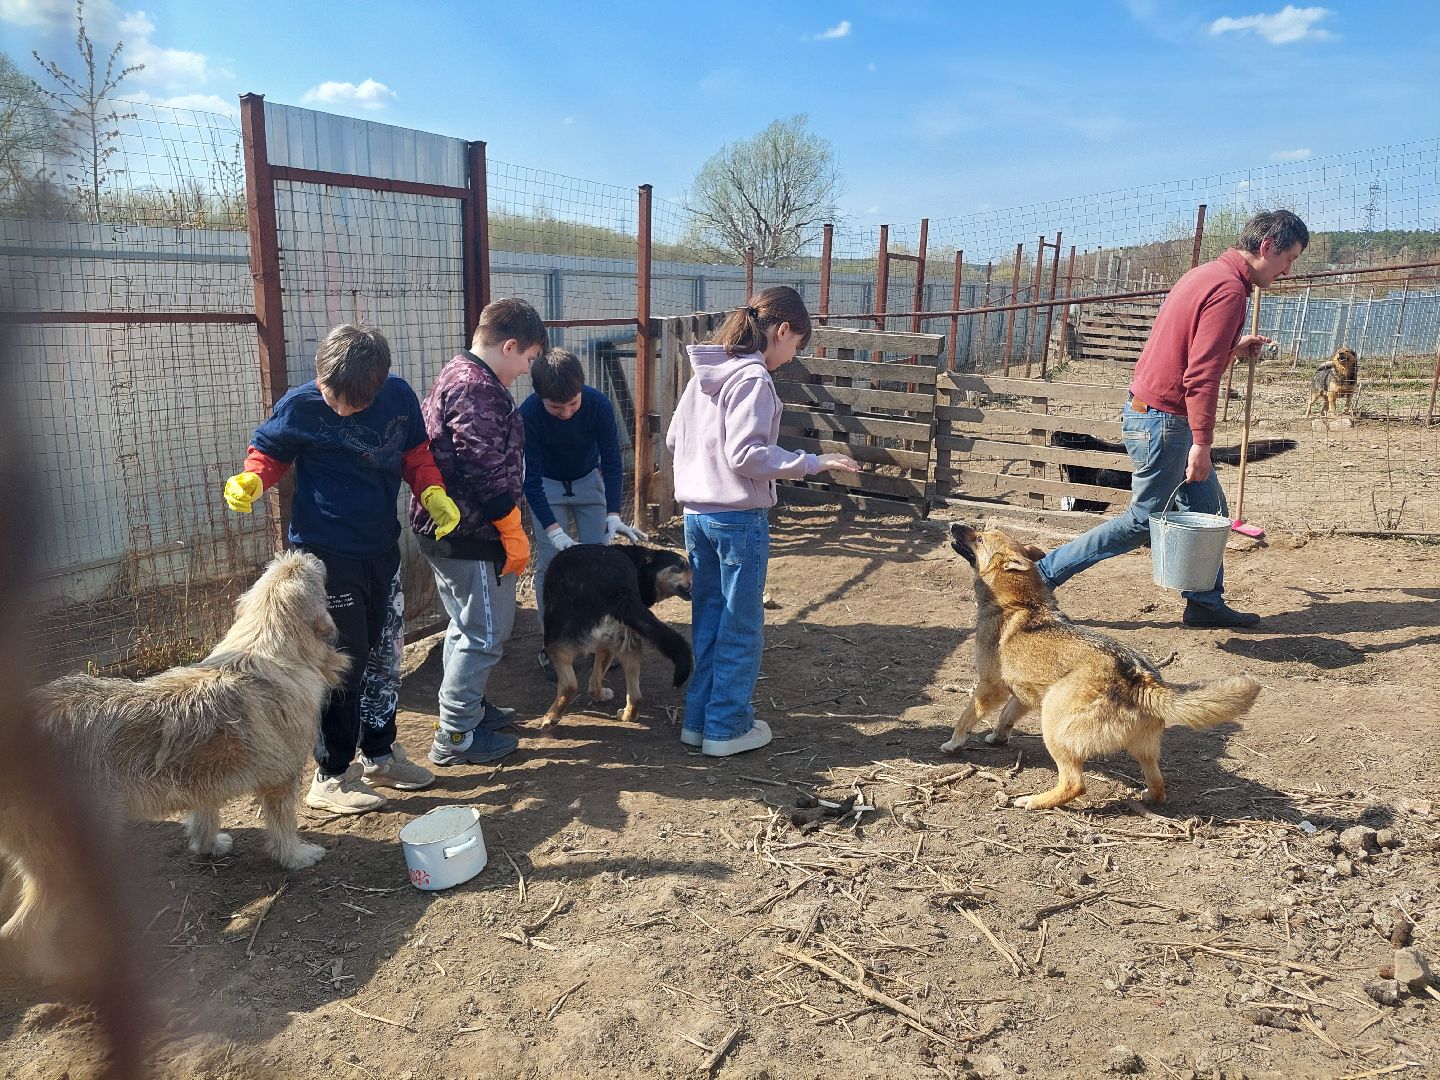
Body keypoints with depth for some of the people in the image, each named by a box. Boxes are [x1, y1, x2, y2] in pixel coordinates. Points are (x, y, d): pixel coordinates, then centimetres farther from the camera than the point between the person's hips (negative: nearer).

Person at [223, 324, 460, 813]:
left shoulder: (399, 397, -5)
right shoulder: (299, 406, -13)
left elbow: (415, 453, 8)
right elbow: (268, 452, 0)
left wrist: (434, 493, -9)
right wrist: (251, 481, -21)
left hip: (383, 549, 5)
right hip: (326, 554, -5)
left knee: (382, 653, 16)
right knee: (343, 663, -3)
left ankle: (380, 754, 33)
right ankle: (330, 777, 13)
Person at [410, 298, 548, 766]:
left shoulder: (455, 374, 14)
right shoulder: (480, 390, -20)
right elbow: (486, 473, -24)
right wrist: (514, 534, -15)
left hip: (442, 529, 11)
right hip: (471, 535, -11)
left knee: (466, 626, 22)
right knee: (485, 634, 0)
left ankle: (468, 706, 37)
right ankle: (456, 736, 8)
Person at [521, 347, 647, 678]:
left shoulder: (598, 404, -29)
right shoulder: (528, 414, -32)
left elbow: (612, 462, -21)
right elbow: (531, 479, -28)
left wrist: (613, 515, -32)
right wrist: (555, 532, -37)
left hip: (589, 480, 2)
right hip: (546, 486, -1)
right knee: (549, 564, -8)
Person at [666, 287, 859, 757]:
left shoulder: (706, 373, 9)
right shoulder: (753, 378, -16)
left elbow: (674, 438, 13)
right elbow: (747, 454, -23)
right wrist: (813, 462, -18)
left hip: (696, 514, 8)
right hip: (739, 518, -8)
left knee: (708, 617, 17)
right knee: (741, 627, 5)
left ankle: (698, 718, 25)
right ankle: (727, 728, 14)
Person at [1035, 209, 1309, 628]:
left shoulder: (1209, 275, 14)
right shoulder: (1230, 289, -17)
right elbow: (1200, 376, -23)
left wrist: (1233, 346, 15)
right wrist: (1201, 444, -23)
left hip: (1148, 409, 10)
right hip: (1162, 420, -10)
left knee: (1209, 509, 14)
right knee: (1143, 521, 0)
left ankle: (1205, 602, 23)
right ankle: (1041, 575, 4)